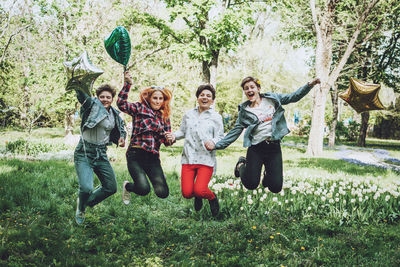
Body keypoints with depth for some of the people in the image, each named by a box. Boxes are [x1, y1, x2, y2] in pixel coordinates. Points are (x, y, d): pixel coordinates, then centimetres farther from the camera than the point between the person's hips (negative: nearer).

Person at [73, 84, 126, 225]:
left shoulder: (115, 115, 9)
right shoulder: (91, 105, -8)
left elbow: (120, 130, 25)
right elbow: (81, 93, -25)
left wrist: (121, 138, 4)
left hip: (101, 155, 6)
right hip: (84, 154, -6)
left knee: (111, 188, 8)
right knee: (86, 188, -19)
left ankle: (87, 202, 34)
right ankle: (80, 209, 16)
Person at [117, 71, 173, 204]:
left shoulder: (164, 117, 17)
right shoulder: (140, 108, 4)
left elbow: (166, 141, 19)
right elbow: (121, 104, -13)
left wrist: (169, 139, -5)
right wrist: (127, 84, -20)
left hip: (153, 158, 4)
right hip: (136, 154, -4)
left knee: (163, 193, -11)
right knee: (143, 189, -20)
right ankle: (127, 186, 17)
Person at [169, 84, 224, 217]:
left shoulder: (216, 117, 6)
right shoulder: (188, 114, 13)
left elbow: (220, 137, 4)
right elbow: (182, 131, 21)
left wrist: (212, 142, -17)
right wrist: (174, 135, 0)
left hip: (206, 159, -2)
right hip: (188, 158, 3)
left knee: (199, 191, -18)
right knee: (187, 193, -7)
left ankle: (212, 197, 18)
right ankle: (197, 197, 30)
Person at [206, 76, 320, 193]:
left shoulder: (272, 98, 9)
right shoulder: (244, 110, 6)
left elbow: (294, 97, 12)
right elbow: (235, 131, 4)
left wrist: (309, 85, -1)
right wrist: (217, 145, -6)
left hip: (274, 147, 1)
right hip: (255, 148, -1)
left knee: (276, 187, -5)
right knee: (251, 184, -5)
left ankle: (268, 172, 31)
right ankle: (241, 165, 28)